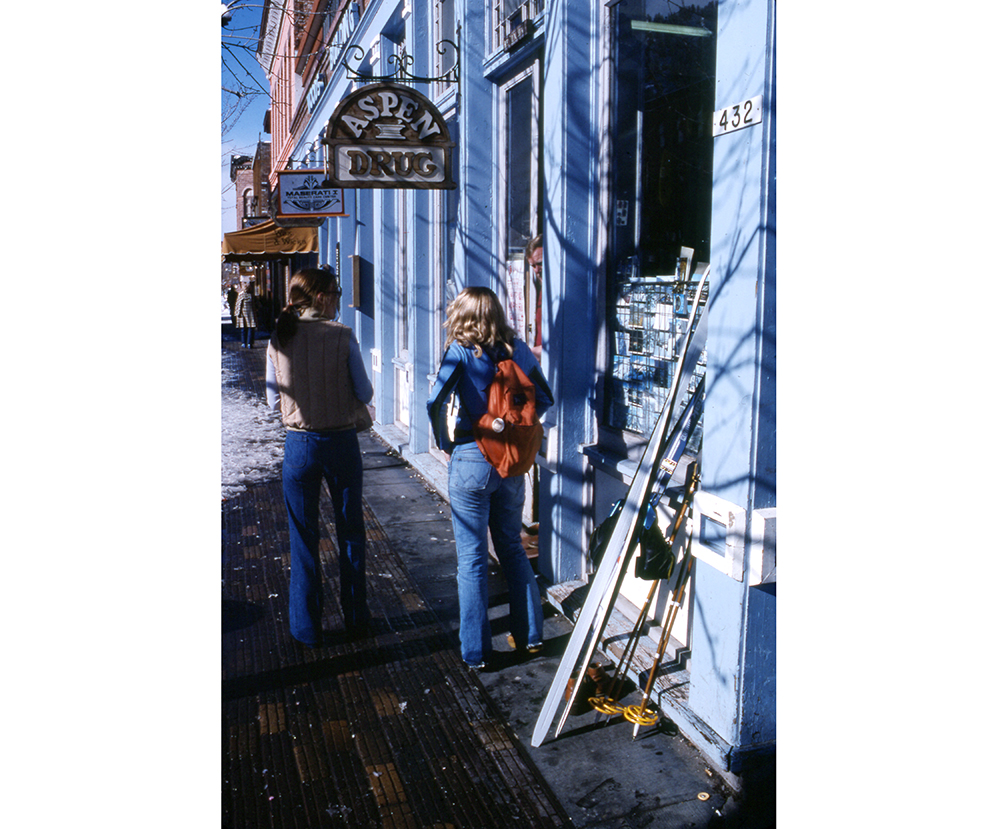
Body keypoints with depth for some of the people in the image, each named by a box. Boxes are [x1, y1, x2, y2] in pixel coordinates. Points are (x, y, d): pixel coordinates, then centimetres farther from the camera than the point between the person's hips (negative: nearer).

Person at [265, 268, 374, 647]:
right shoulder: (342, 336, -10)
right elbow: (364, 393, -6)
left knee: (303, 538, 12)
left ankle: (307, 627, 20)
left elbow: (273, 401, 3)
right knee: (350, 533, 15)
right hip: (342, 442, -1)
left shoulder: (278, 339, -3)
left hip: (299, 444, 1)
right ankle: (356, 619, 27)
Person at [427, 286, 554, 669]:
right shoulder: (517, 350, 3)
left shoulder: (460, 352, -10)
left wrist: (445, 444, -5)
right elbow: (543, 399, 8)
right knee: (513, 548, 19)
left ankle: (475, 651, 13)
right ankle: (529, 635, 25)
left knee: (472, 559, 5)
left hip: (470, 460, -4)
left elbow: (435, 402, -20)